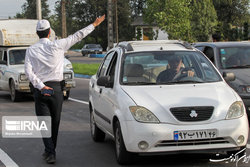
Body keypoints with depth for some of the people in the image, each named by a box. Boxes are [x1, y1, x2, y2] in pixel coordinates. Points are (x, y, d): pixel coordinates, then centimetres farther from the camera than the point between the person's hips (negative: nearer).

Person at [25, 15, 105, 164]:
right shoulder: (57, 45, -4)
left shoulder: (31, 50, -1)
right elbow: (78, 36, 2)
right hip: (56, 88, 0)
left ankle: (50, 153, -8)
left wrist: (41, 86, -16)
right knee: (55, 122, 13)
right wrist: (94, 24, 11)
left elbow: (28, 71, -12)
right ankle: (50, 151, 24)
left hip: (40, 90, 0)